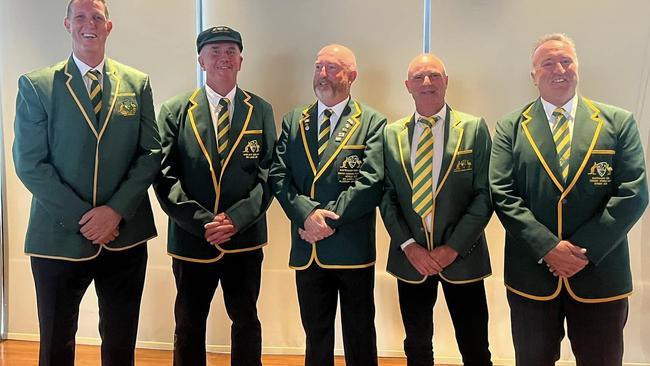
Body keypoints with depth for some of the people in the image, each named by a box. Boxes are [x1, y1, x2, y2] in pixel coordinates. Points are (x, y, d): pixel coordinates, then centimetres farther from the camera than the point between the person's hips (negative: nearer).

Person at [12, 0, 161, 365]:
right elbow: (30, 164, -5)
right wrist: (82, 217, -13)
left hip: (125, 236, 2)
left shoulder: (138, 83, 6)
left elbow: (151, 153, 1)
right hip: (60, 237, -1)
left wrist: (116, 210, -11)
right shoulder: (35, 85, 0)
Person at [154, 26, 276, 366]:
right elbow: (165, 176, -5)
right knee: (189, 325, 15)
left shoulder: (261, 111, 4)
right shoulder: (175, 111, 1)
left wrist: (237, 218, -14)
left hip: (245, 239, 1)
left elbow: (269, 173, -1)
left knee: (246, 321, 15)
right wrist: (201, 221, -15)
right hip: (191, 238, 0)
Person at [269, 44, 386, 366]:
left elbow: (371, 183, -12)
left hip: (353, 250, -3)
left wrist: (329, 219, -16)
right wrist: (307, 213, -15)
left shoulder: (372, 122, -2)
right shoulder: (293, 121, 9)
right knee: (315, 336, 18)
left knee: (359, 338, 11)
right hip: (307, 250, 3)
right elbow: (278, 176, 1)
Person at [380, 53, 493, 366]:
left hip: (461, 256, -2)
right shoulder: (391, 134, 4)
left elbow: (484, 194, -6)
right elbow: (387, 196, 2)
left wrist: (453, 247, -12)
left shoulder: (474, 128, -3)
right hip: (410, 257, 2)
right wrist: (408, 246, -9)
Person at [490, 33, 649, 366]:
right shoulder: (510, 128, 2)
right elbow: (502, 194, -6)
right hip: (531, 276, 0)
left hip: (601, 276, 0)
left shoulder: (619, 123, 2)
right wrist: (548, 247, -15)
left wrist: (585, 250, -13)